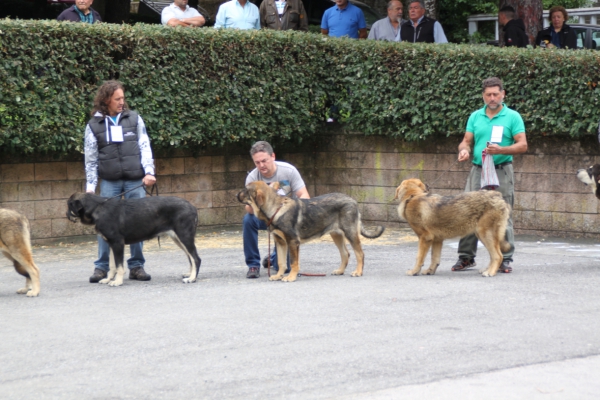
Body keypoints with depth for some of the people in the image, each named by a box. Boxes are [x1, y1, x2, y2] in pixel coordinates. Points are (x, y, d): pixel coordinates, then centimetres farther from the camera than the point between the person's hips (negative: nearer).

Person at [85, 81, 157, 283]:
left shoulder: (134, 119, 6)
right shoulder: (94, 125, 4)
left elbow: (145, 147, 5)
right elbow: (90, 159, 7)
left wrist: (149, 172, -7)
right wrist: (90, 186, 3)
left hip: (135, 180, 1)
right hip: (109, 181, -1)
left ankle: (136, 266, 11)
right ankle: (101, 267, 8)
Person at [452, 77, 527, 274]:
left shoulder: (512, 117, 0)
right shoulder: (475, 117, 12)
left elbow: (522, 145, -5)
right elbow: (466, 141, 12)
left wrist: (500, 150, -20)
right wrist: (464, 150, -12)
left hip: (502, 171, -3)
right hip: (478, 170, 3)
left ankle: (505, 259, 5)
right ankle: (466, 256, 8)